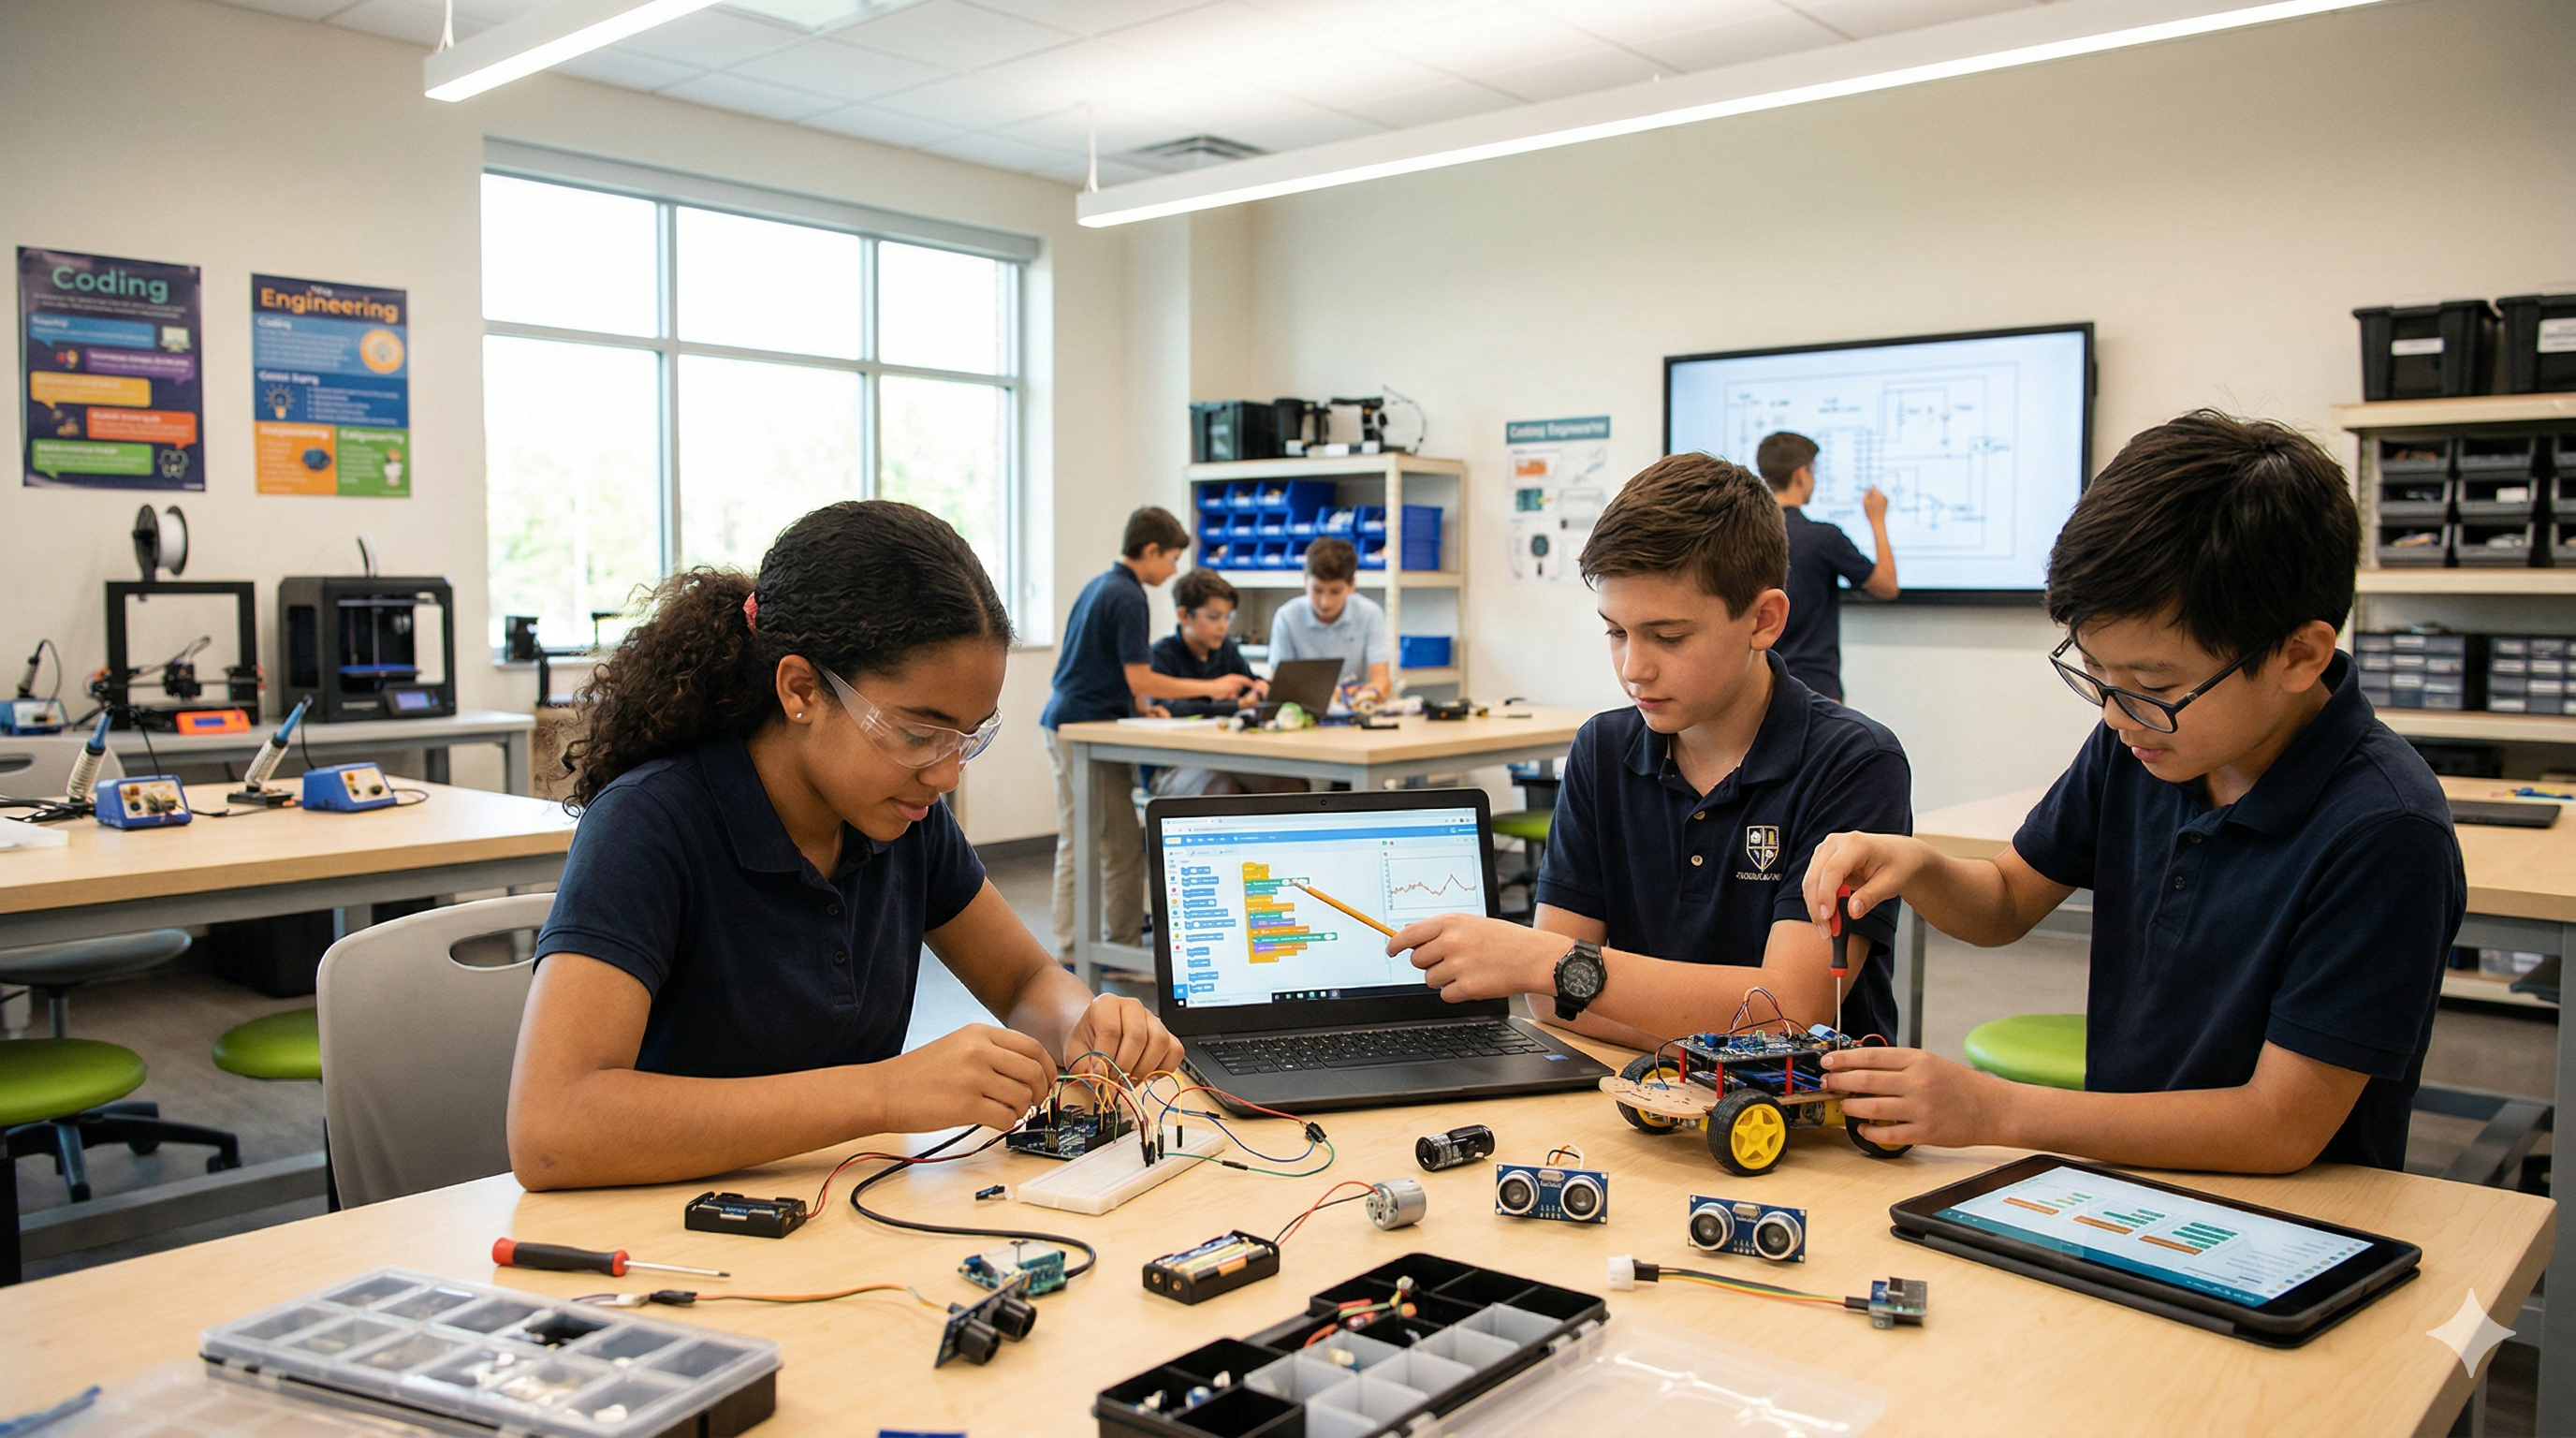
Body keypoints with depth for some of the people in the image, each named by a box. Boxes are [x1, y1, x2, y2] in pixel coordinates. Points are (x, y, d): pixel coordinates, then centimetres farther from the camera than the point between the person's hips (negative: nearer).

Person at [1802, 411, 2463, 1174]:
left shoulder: (2383, 833, -21)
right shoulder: (2140, 738, -2)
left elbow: (2283, 1127, -20)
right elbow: (2007, 902, 13)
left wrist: (1992, 1110, -22)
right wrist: (1915, 869, -10)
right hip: (2119, 1166, 5)